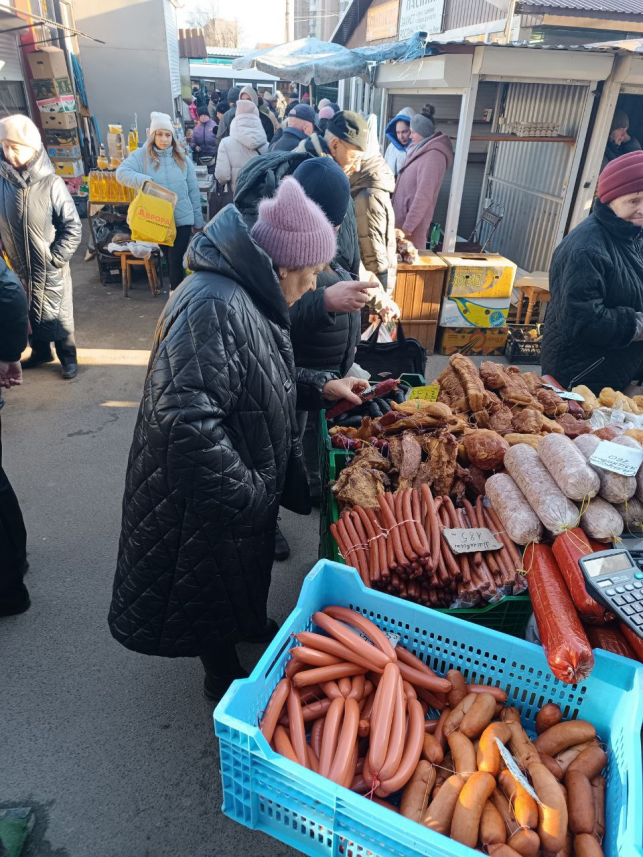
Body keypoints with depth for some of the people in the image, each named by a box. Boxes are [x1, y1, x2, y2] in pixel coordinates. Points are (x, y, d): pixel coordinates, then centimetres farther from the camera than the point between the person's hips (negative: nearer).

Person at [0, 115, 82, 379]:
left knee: (58, 315, 7)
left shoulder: (51, 183, -12)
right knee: (30, 313, 17)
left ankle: (68, 357, 23)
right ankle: (40, 351, 36)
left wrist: (56, 257, -12)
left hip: (50, 268, -4)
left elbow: (73, 227, -9)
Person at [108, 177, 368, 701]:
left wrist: (321, 387, 4)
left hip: (244, 488, 9)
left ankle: (251, 627, 59)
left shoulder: (248, 297, 2)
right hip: (204, 502, -9)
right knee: (215, 584, 17)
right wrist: (248, 496, -28)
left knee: (247, 567, 30)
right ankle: (224, 678, 44)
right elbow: (186, 420, -37)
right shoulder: (213, 307, -32)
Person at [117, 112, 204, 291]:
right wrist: (144, 179, -30)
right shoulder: (141, 156, -2)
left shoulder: (182, 159, 4)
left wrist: (198, 221, 5)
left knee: (176, 260, -8)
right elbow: (121, 173, -13)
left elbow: (193, 191, 6)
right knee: (169, 259, 14)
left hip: (183, 219, 0)